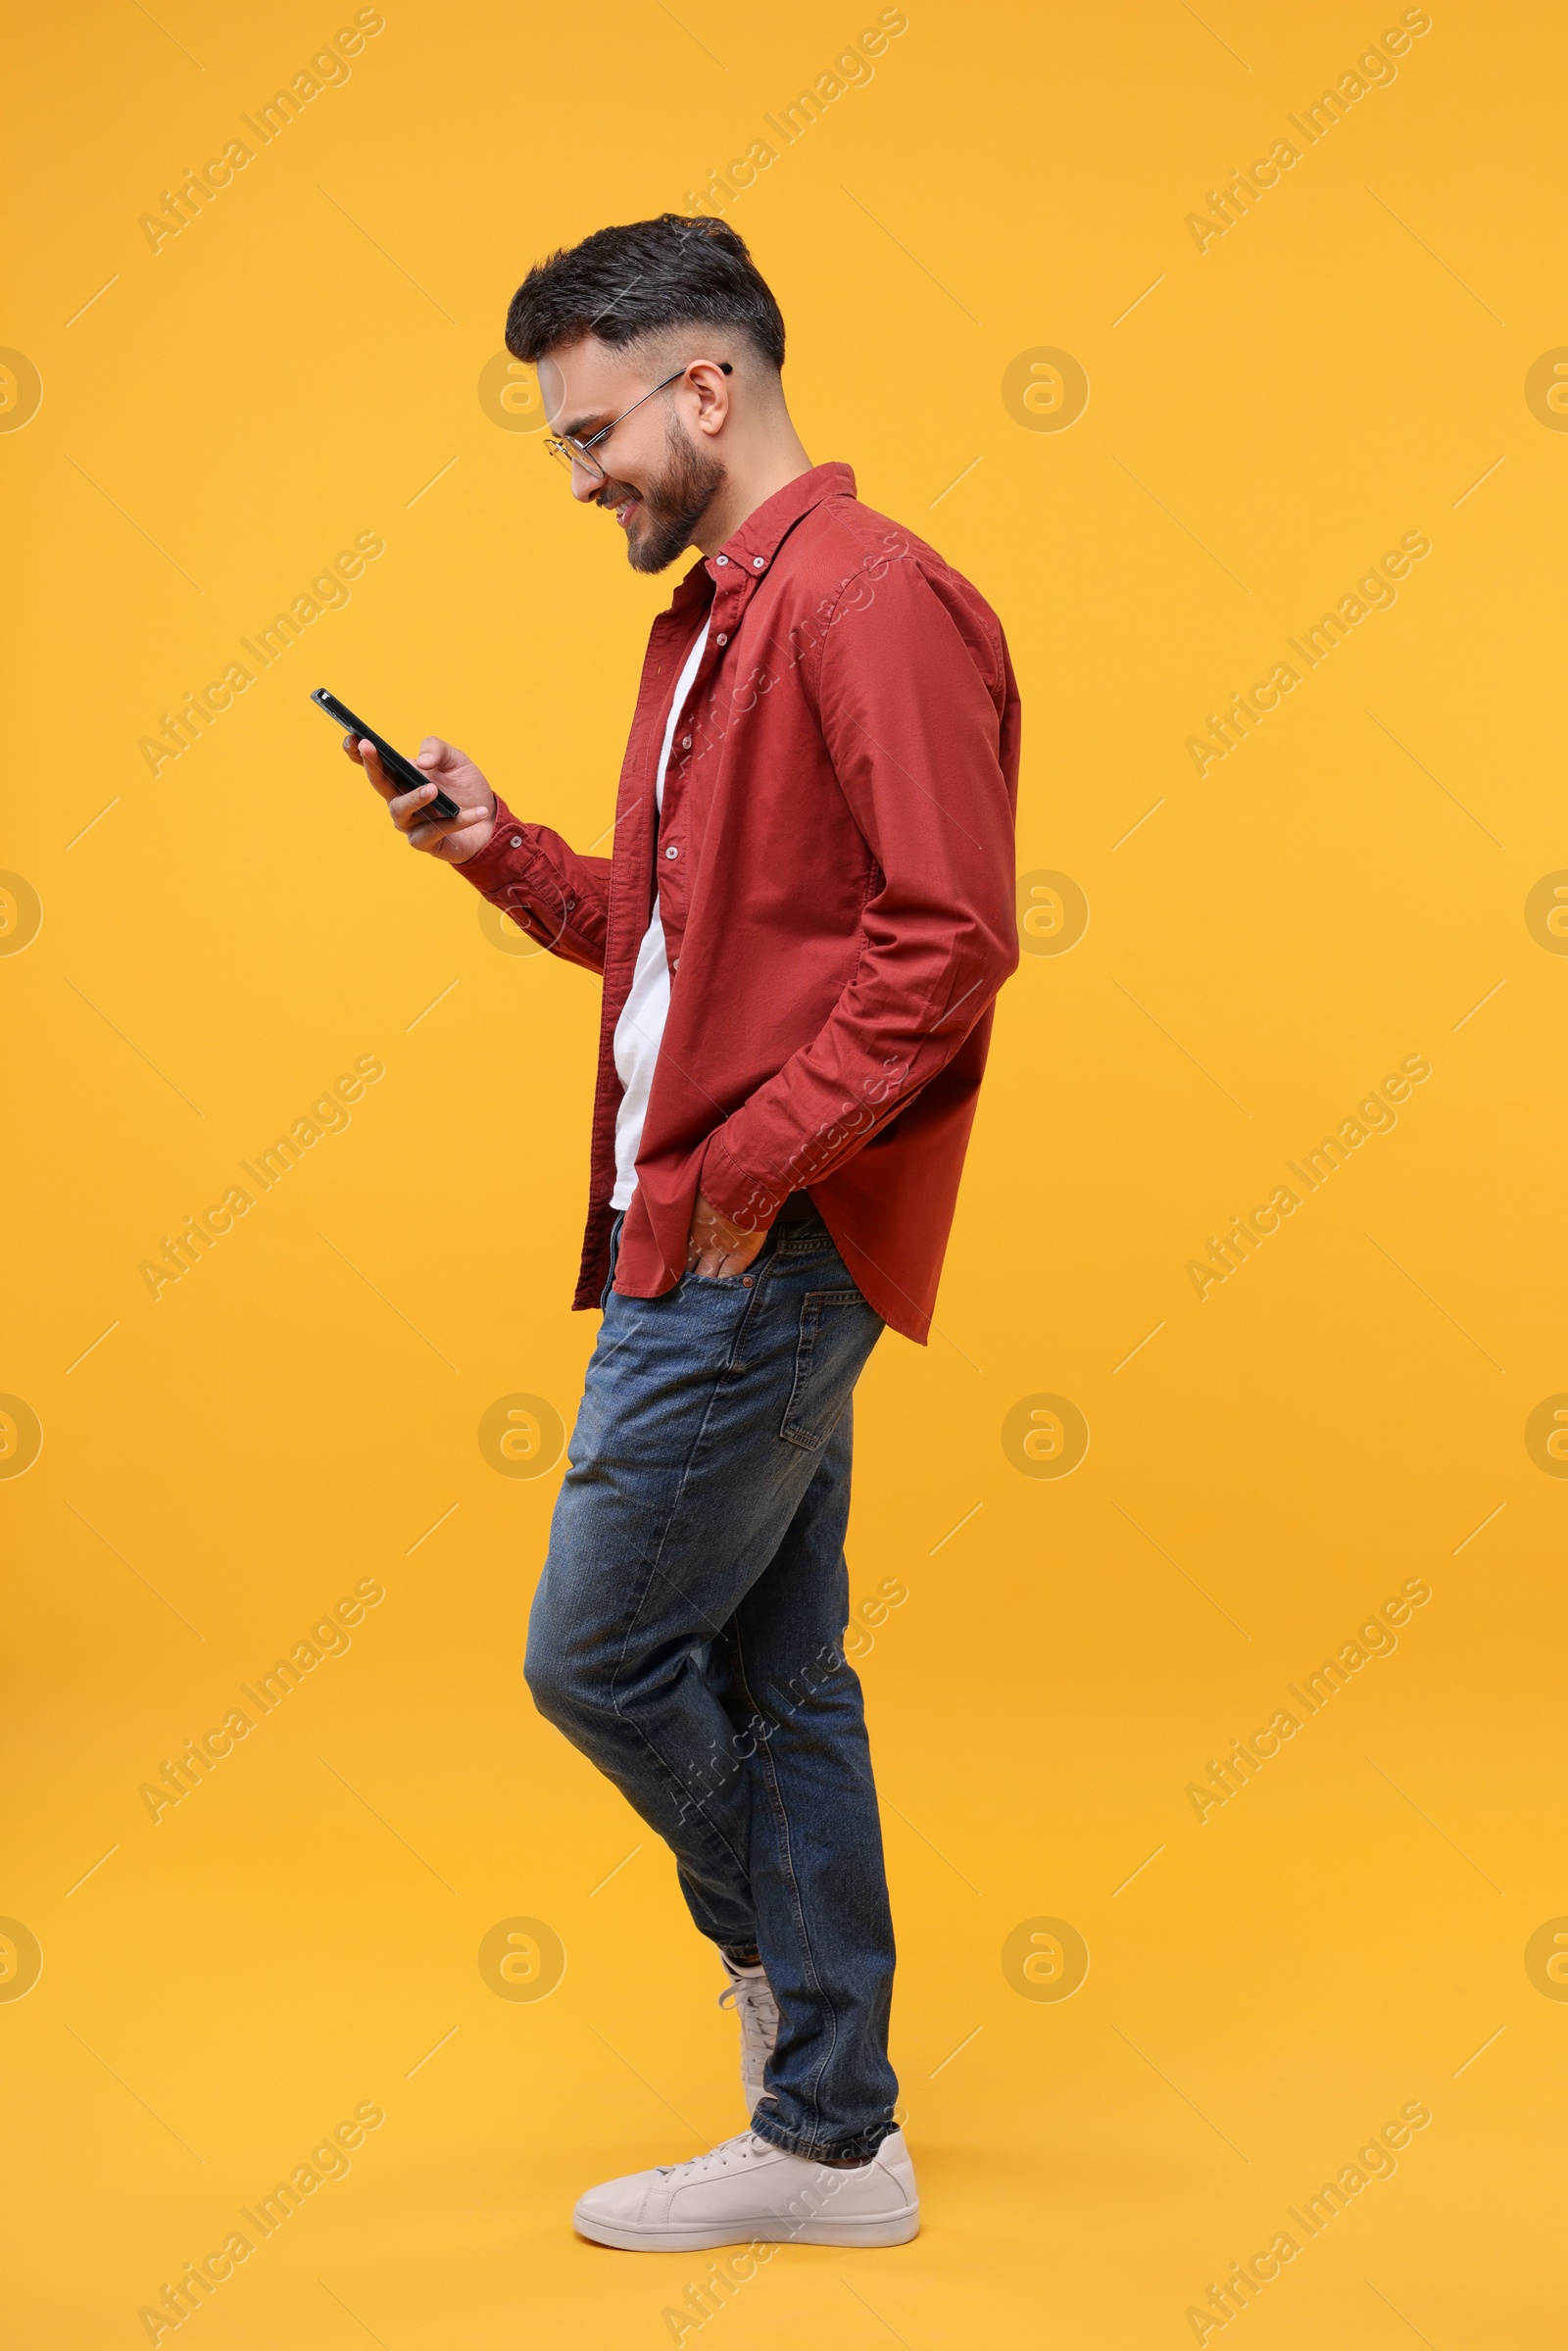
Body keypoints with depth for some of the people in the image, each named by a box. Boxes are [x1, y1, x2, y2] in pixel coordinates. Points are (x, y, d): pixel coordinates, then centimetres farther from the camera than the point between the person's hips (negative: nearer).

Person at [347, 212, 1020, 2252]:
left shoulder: (876, 603, -13)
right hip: (709, 1235, 10)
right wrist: (495, 849, 7)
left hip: (764, 1244, -10)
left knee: (598, 1650, -2)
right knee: (775, 1683, 12)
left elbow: (950, 937, -21)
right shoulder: (713, 624, 19)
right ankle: (832, 2142, 21)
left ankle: (779, 1944, 23)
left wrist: (752, 1164, -21)